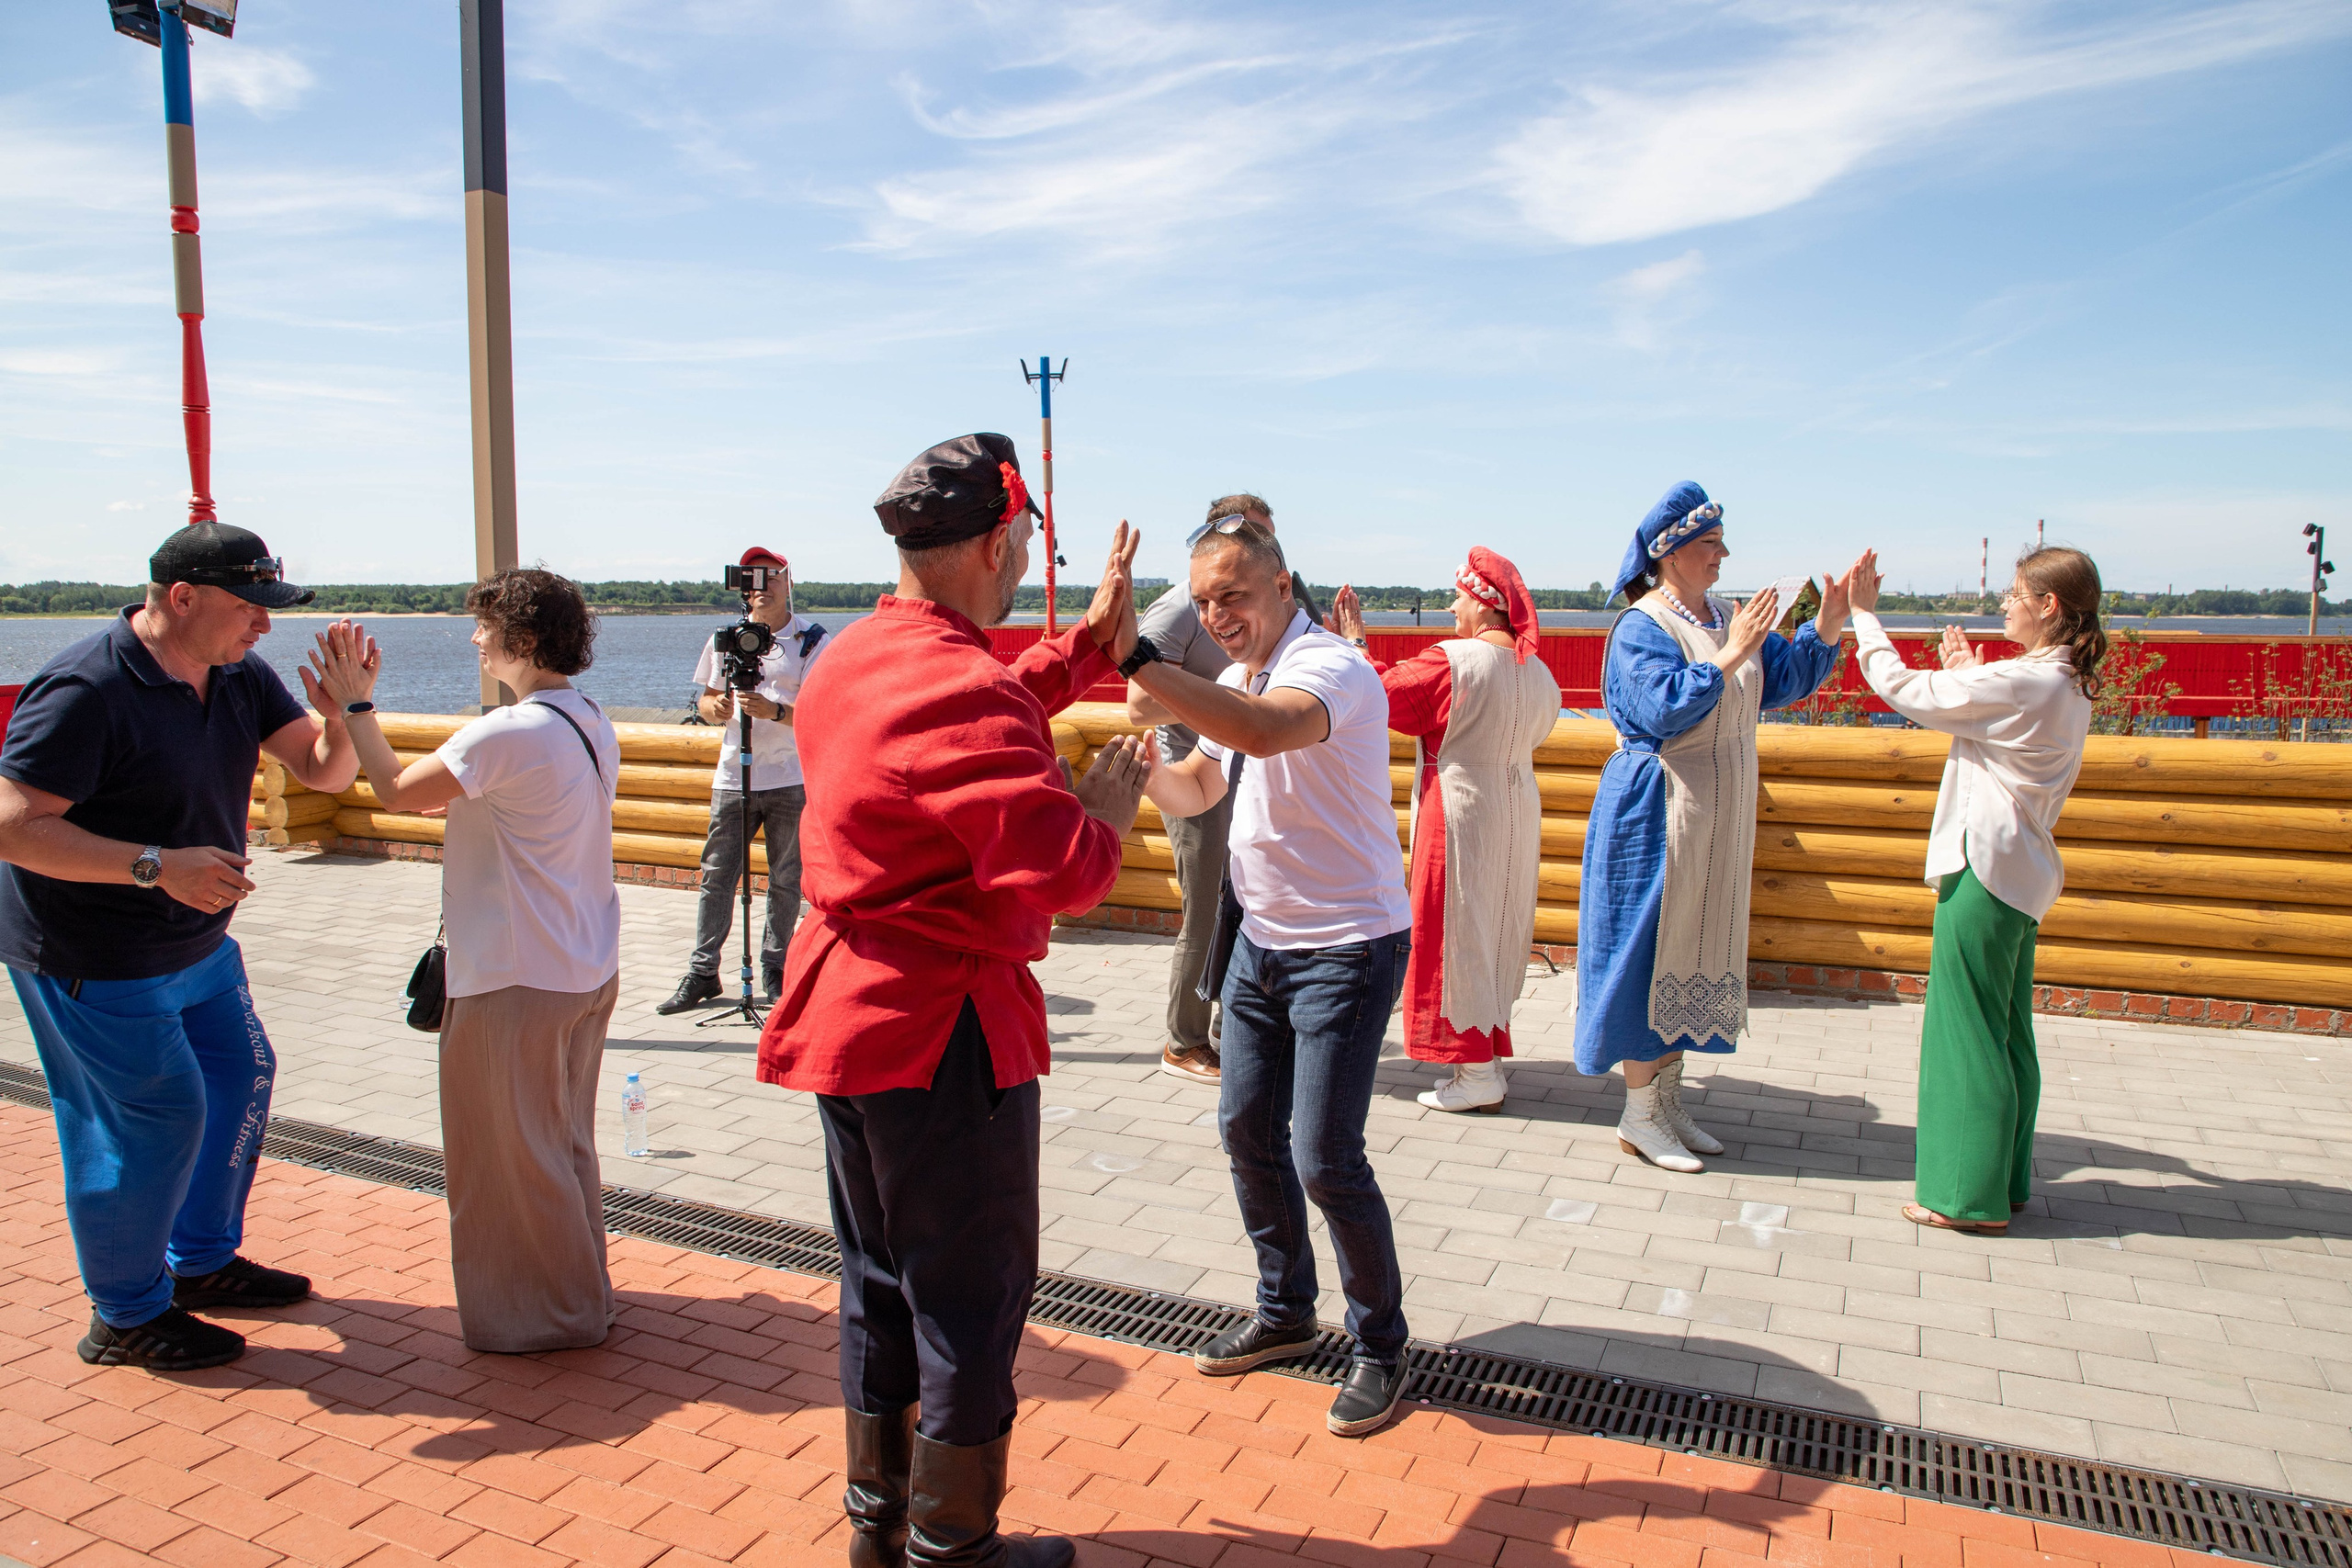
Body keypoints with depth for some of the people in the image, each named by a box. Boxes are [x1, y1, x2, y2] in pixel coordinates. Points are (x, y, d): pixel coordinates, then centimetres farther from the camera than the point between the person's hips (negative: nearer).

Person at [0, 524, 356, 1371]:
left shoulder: (240, 676, -1)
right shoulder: (83, 690, -24)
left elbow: (323, 770, -1)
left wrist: (346, 710, -22)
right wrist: (157, 866, -33)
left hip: (198, 943, 9)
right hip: (95, 959, -9)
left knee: (241, 1079, 17)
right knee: (156, 1116, -2)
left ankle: (201, 1259, 37)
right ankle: (126, 1317, 18)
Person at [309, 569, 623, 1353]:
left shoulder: (508, 734, -22)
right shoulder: (592, 723, 5)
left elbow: (397, 792, -10)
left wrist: (355, 704, -1)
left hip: (518, 981, -9)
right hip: (588, 971, 9)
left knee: (513, 1152, 8)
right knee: (564, 1142, 21)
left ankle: (550, 1315, 21)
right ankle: (581, 1296, 34)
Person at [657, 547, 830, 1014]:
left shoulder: (811, 641, -1)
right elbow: (706, 703, 14)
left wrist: (774, 711, -26)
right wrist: (716, 706, -9)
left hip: (792, 779, -2)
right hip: (733, 777, 3)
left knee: (785, 879, 4)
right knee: (716, 874, 2)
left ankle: (775, 969, 17)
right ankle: (702, 973, 8)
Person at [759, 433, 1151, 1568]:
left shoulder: (855, 659, 7)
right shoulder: (955, 689, -24)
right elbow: (1058, 869, -30)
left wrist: (1090, 643, 17)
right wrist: (1107, 812, -11)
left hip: (848, 1011, 10)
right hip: (942, 1032, -10)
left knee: (881, 1282, 21)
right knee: (973, 1300, 7)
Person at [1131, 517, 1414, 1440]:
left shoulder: (1330, 668, -20)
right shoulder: (1234, 683, 9)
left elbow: (1265, 731, -43)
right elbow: (1195, 792, 15)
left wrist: (1138, 660, -47)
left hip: (1348, 946, -9)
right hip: (1262, 940, 9)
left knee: (1325, 1157, -7)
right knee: (1246, 1128, 13)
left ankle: (1381, 1347, 15)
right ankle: (1285, 1313, 33)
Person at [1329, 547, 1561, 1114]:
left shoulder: (1451, 661, -17)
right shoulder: (1538, 673, 5)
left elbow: (1379, 695, -13)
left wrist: (1355, 642, -1)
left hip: (1460, 815, -7)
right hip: (1517, 814, 7)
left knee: (1459, 936, 2)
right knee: (1496, 935, 15)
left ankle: (1478, 1077, 7)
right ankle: (1488, 1057, 23)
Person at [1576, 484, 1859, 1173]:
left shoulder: (1727, 618, 11)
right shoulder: (1640, 628, -13)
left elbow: (1786, 677, 9)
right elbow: (1664, 708, -25)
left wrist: (1829, 624, -4)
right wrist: (1729, 656, -25)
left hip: (1719, 817, 8)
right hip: (1658, 812, -8)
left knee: (1700, 946, 12)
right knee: (1654, 947, -3)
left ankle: (1667, 1099, 23)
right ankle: (1639, 1115, 8)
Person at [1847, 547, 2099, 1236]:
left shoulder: (2016, 682, -19)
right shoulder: (2066, 687, 10)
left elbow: (1900, 687, -14)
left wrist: (1864, 611, -3)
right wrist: (1966, 676, 21)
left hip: (1984, 869, -10)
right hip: (2021, 872, 10)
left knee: (1969, 1030, -1)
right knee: (2004, 1033, 16)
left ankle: (1970, 1193, 6)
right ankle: (2002, 1182, 25)